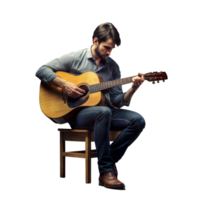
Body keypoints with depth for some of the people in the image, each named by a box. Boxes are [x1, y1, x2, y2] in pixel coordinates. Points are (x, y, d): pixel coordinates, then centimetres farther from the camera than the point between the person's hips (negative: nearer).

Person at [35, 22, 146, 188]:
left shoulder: (112, 66, 12)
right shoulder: (75, 58, 1)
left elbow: (118, 100, 7)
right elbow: (41, 70, -5)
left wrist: (133, 89, -12)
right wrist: (64, 84, -17)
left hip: (103, 111, 5)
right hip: (76, 113, -5)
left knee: (138, 120, -19)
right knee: (104, 112, -38)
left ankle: (110, 160, -14)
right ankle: (105, 170, -32)